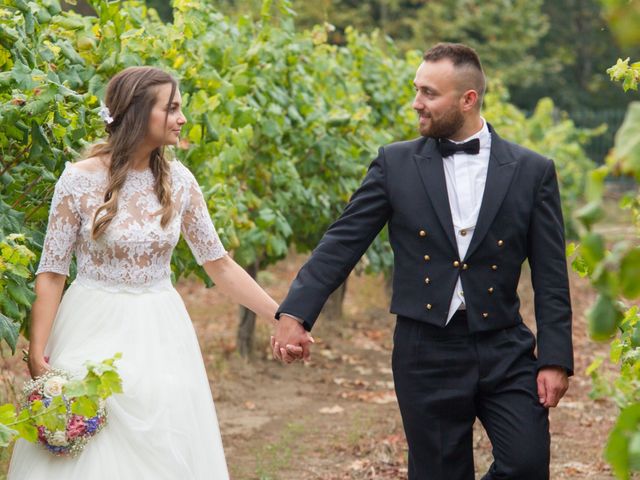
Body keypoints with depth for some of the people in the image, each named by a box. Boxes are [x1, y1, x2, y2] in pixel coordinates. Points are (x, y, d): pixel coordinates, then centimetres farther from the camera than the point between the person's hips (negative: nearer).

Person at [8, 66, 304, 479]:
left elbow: (219, 263, 6)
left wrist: (281, 316, 2)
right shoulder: (80, 179, -10)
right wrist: (38, 352, -12)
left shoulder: (178, 180, 1)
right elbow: (52, 271, -6)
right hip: (94, 333, -3)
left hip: (157, 336, 3)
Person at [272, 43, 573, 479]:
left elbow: (551, 277, 2)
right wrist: (295, 313, -10)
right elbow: (343, 243, -1)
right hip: (426, 356, 0)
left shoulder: (532, 172, 1)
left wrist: (555, 360, -4)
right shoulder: (395, 164, 2)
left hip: (505, 353, 0)